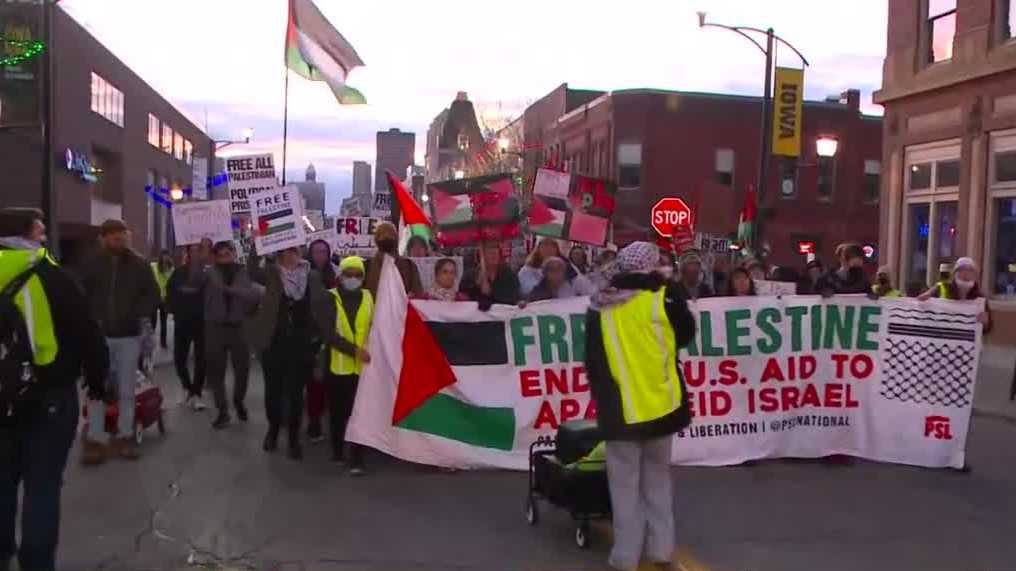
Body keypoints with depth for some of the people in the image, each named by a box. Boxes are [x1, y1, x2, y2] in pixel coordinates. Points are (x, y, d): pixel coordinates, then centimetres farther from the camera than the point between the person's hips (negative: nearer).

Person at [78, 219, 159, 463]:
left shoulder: (139, 265, 0)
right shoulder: (93, 265, 0)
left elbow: (153, 295, 2)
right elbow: (81, 296, 6)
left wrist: (137, 314, -12)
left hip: (129, 335, 0)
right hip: (99, 334, 0)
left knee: (126, 389, 7)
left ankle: (124, 436, 17)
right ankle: (95, 440, 8)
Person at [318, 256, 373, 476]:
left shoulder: (369, 298, 5)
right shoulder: (330, 299, -3)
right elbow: (328, 333, -13)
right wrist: (354, 350, -23)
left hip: (363, 365, 1)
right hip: (337, 365, 0)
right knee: (338, 412, 13)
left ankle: (356, 460, 1)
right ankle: (337, 451, 31)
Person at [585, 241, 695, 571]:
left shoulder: (601, 306, -2)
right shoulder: (664, 297, -9)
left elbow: (593, 360, 3)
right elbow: (685, 335, 8)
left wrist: (602, 395, 15)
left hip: (620, 406, 0)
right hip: (659, 403, 0)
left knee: (625, 483, 8)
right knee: (657, 478, 16)